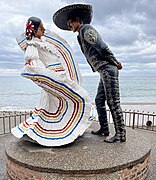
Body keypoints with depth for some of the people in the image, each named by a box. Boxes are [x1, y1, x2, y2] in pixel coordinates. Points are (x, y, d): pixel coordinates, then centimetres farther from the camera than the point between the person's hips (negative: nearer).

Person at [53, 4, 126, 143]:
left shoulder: (86, 29, -6)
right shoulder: (81, 35, 25)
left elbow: (102, 47, -14)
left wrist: (115, 62, -8)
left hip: (108, 69, -10)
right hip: (104, 71, 10)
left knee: (113, 102, -8)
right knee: (99, 100, 12)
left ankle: (121, 134, -1)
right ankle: (104, 129, 20)